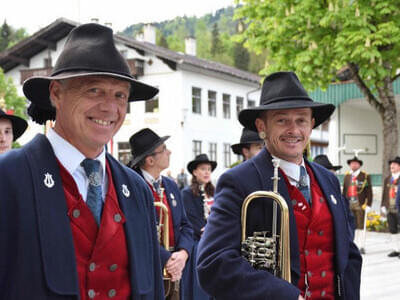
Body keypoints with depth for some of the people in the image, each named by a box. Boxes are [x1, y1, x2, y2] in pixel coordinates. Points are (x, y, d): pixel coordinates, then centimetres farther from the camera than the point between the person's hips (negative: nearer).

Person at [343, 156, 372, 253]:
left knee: (360, 226, -3)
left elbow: (369, 192, -1)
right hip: (348, 204, 4)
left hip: (360, 205, -4)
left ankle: (361, 246, 1)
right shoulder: (346, 176, 15)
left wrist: (368, 205, -7)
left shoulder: (365, 176, 2)